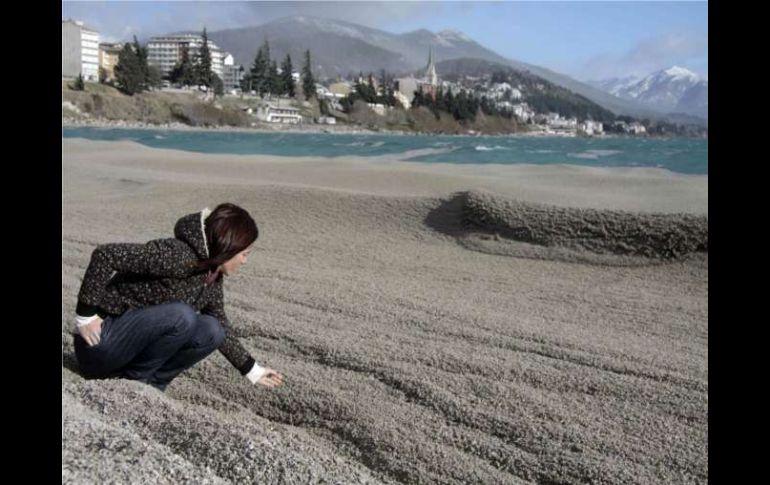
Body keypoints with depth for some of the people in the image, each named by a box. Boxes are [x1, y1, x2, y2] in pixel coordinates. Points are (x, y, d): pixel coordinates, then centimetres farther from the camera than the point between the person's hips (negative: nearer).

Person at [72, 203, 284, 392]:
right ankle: (134, 378, -9)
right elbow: (105, 254, -27)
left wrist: (252, 369, 17)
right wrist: (86, 314, -22)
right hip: (101, 340, -8)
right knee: (181, 316, -30)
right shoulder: (177, 255, -25)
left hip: (136, 347, 8)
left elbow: (221, 328, 16)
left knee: (211, 331, -9)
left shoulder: (211, 276, 3)